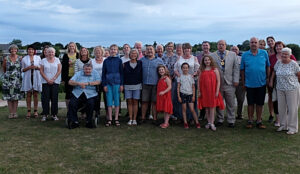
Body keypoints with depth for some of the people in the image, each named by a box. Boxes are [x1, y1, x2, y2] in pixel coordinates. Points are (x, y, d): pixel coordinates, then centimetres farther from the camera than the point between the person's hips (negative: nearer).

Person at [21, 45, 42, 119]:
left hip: (36, 78, 0)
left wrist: (36, 67, -11)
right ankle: (29, 111, 5)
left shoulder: (38, 58, 7)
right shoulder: (24, 59, 6)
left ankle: (35, 111, 7)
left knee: (36, 94, 1)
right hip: (28, 78, 0)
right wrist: (28, 67, -10)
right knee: (28, 94, 1)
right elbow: (22, 69, 8)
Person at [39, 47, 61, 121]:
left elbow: (59, 70, 2)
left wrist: (53, 79, -8)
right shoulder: (43, 60, 8)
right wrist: (47, 79, -9)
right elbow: (41, 71, 2)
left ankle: (54, 114, 5)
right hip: (45, 82, 0)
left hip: (55, 81, 0)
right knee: (45, 98, -4)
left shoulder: (57, 60, 8)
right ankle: (45, 114, 3)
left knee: (54, 98, -2)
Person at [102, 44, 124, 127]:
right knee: (109, 101, 3)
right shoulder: (106, 61, 6)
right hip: (108, 83, 1)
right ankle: (109, 119, 9)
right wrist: (104, 84, -1)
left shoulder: (119, 60, 3)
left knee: (117, 101, 3)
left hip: (116, 83, -1)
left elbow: (121, 72, 3)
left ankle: (116, 119, 10)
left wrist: (121, 84, -2)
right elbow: (103, 73, 6)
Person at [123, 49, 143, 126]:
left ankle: (134, 119, 7)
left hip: (137, 85, -1)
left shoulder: (140, 63, 4)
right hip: (127, 86, 1)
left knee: (135, 102, 1)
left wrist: (141, 83, -2)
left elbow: (142, 74, 4)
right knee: (129, 102, 2)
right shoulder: (125, 64, 5)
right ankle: (130, 119, 8)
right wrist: (122, 85, 0)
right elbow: (123, 75, 5)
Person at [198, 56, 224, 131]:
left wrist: (217, 91, -8)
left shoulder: (215, 69, 1)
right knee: (207, 107, 7)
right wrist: (199, 91, 2)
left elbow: (218, 81, -1)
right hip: (204, 92, 2)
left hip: (212, 91, -2)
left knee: (212, 107, -1)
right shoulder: (202, 70, 7)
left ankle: (212, 123, 3)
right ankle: (209, 122, 17)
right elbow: (199, 82, 7)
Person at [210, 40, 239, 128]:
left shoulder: (233, 54, 9)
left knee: (230, 103, 4)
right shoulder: (212, 56, 6)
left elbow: (236, 68, 7)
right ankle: (219, 120, 19)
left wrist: (236, 80, -1)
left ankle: (231, 121, 13)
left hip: (229, 83, 0)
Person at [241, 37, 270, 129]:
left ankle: (259, 121, 20)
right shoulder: (245, 55, 0)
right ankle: (250, 121, 20)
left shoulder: (264, 53, 1)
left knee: (260, 103, 8)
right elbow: (242, 69, 3)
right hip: (249, 84, 0)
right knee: (250, 103, 8)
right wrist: (243, 82, 3)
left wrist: (268, 78, 3)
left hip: (261, 83, 0)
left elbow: (268, 66, 7)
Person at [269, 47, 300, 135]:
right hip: (280, 89, 4)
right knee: (281, 108, 9)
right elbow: (274, 72, 20)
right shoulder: (278, 63, 5)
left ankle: (293, 127, 11)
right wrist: (271, 80, 13)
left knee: (292, 108, 1)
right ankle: (283, 125, 23)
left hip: (292, 89, -4)